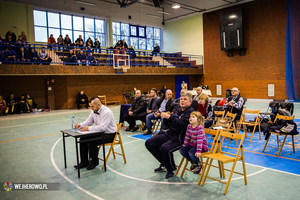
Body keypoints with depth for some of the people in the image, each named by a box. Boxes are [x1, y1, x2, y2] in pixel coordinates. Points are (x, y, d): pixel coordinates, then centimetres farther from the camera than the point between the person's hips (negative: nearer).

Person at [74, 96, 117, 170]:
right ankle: (84, 162, 10)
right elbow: (88, 121, 12)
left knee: (92, 142, -26)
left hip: (109, 134, -9)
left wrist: (89, 128, -28)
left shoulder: (107, 112, -25)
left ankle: (94, 162, 0)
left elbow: (103, 127, -32)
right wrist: (80, 125, -8)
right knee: (83, 139, -2)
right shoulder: (94, 111, 2)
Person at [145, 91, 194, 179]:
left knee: (165, 148, -35)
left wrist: (170, 117, -32)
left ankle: (171, 169, -5)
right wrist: (165, 117, 3)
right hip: (169, 134, 9)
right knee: (149, 143, 3)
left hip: (179, 138, -9)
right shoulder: (178, 110, 16)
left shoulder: (190, 112, -10)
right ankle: (164, 163, 17)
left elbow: (181, 124, -26)